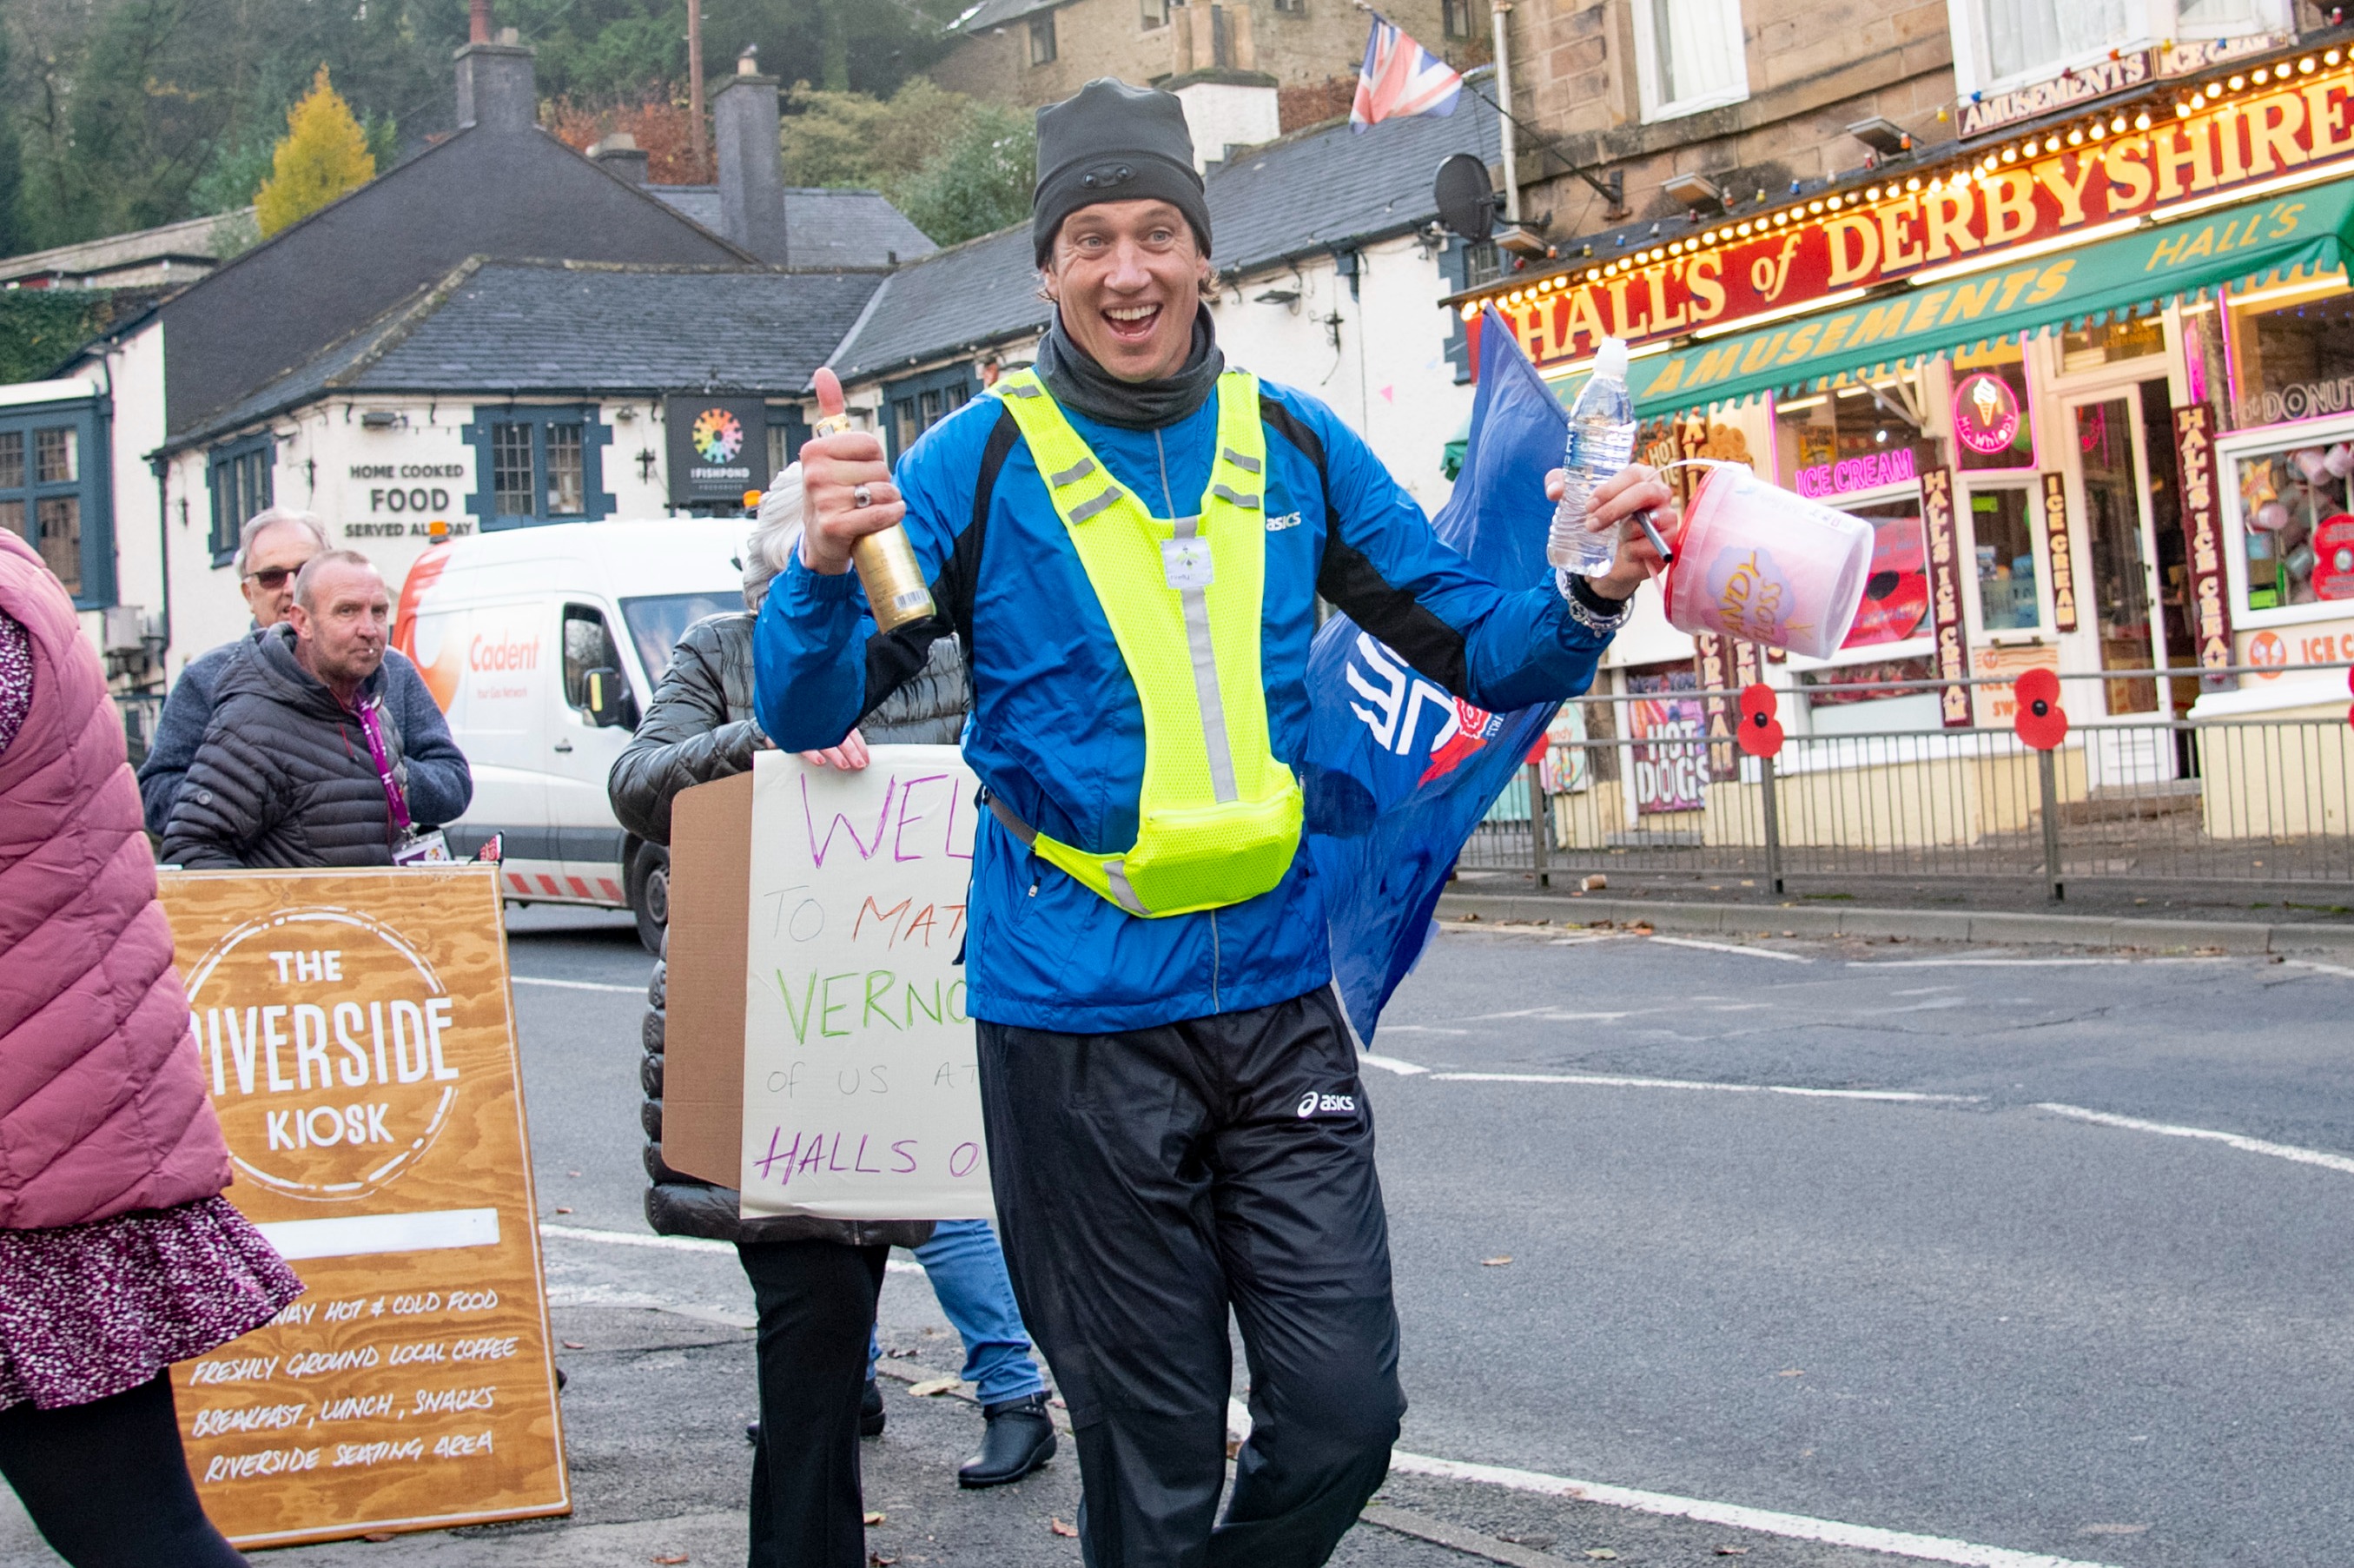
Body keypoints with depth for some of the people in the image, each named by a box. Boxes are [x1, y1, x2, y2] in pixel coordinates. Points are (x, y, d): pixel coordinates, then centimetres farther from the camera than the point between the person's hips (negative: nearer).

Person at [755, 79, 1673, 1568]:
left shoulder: (1292, 445, 6)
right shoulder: (984, 460, -4)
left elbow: (1479, 649, 9)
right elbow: (812, 713, -8)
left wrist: (1590, 600, -12)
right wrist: (827, 573, -28)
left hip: (1277, 992, 3)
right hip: (1079, 1018, -3)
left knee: (1345, 1413, 4)